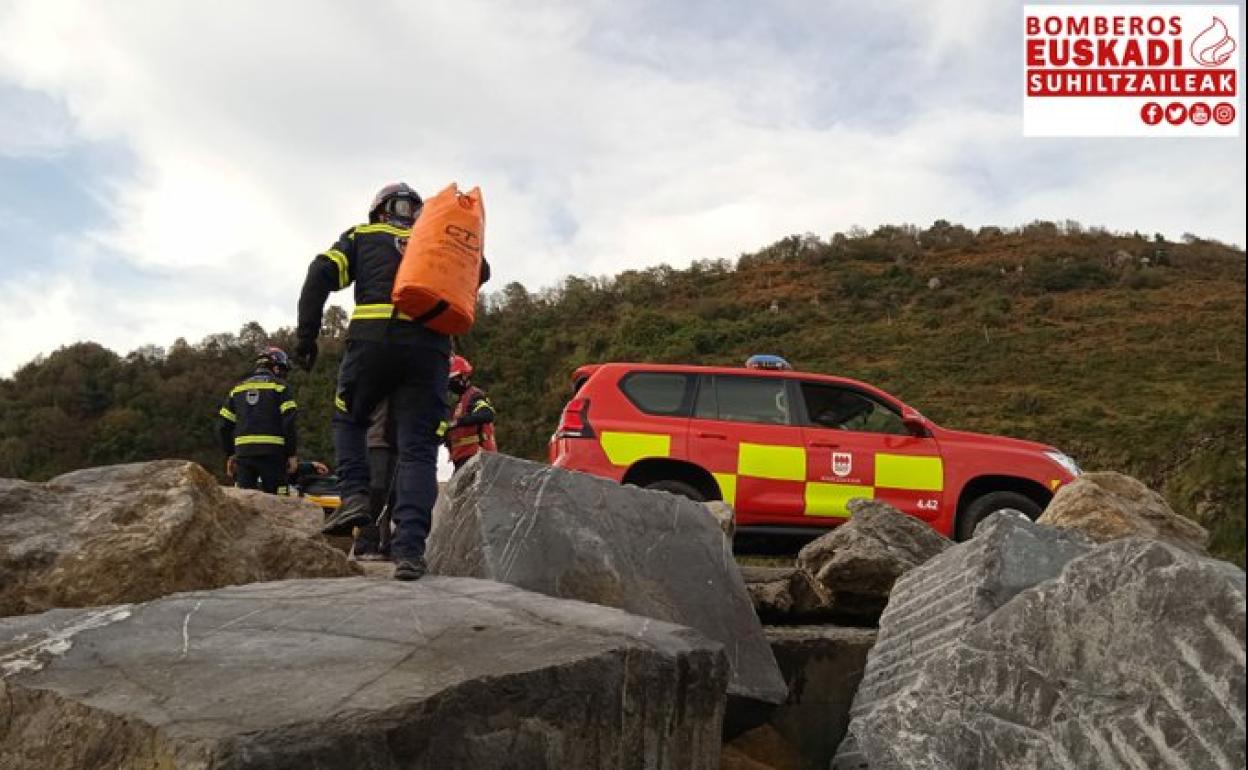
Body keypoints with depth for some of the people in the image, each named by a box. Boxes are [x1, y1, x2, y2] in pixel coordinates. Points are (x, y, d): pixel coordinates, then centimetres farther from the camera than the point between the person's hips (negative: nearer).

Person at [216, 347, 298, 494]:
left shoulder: (238, 388, 19)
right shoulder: (280, 386, 3)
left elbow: (223, 425, 16)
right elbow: (290, 422, -8)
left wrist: (229, 454, 21)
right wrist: (293, 454, -3)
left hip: (243, 452, 5)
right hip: (272, 452, -4)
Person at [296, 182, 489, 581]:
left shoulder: (361, 236, 23)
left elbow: (321, 274, 9)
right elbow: (479, 270, 20)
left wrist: (306, 334, 8)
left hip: (372, 339, -1)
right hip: (429, 347, 1)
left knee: (349, 420, 24)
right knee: (418, 450, 0)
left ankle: (354, 496, 2)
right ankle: (409, 550, -13)